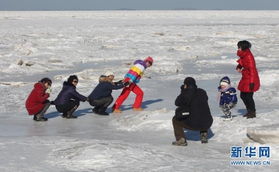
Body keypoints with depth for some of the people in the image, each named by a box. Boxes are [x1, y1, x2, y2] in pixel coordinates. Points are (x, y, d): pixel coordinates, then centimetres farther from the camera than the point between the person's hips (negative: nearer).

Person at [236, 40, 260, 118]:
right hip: (245, 78, 10)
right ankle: (249, 111, 28)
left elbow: (252, 69, -22)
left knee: (248, 96, -4)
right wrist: (239, 67, -1)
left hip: (250, 79, -10)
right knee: (243, 95, 14)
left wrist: (251, 82, -23)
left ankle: (253, 112, 12)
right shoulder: (243, 55, 7)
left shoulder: (249, 56, -21)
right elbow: (241, 63, 24)